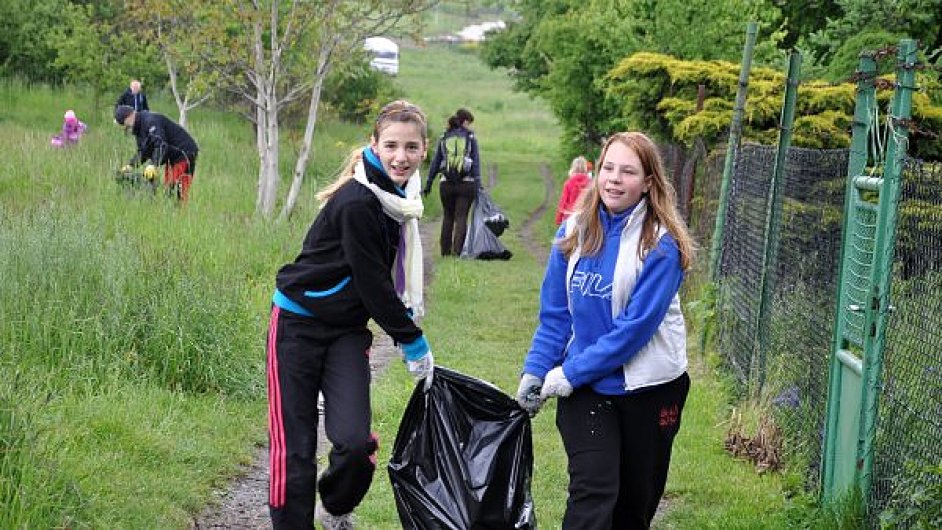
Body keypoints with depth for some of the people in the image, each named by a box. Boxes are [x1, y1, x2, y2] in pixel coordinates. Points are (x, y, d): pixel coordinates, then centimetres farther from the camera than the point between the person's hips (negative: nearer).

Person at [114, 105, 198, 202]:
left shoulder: (151, 121, -21)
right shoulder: (139, 128, 12)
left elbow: (160, 144, -33)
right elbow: (143, 151, 16)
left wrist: (153, 164, -43)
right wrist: (130, 165, 1)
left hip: (184, 153, -11)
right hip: (171, 157, 11)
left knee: (180, 194, -16)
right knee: (168, 191, 9)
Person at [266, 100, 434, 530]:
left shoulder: (398, 195, 2)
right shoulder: (357, 202, -23)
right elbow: (371, 282, -18)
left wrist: (408, 330, 13)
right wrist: (413, 342, -9)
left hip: (348, 330, 6)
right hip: (299, 325, -6)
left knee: (356, 442, -11)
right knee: (294, 449, -4)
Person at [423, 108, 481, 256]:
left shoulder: (444, 138, 9)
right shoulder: (470, 137, 1)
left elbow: (435, 162, 9)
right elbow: (476, 161, -5)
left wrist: (428, 183, 12)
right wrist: (477, 183, -7)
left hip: (446, 183, 3)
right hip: (466, 183, -3)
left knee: (447, 216, 15)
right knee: (461, 217, 0)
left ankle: (445, 249, 17)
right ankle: (458, 249, -11)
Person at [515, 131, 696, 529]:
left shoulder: (661, 243, -14)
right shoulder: (575, 230, -1)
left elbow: (637, 325, -19)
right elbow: (554, 312, 5)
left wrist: (571, 373, -18)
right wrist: (536, 370, -4)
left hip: (647, 386, -2)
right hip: (585, 387, 2)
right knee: (592, 492, -12)